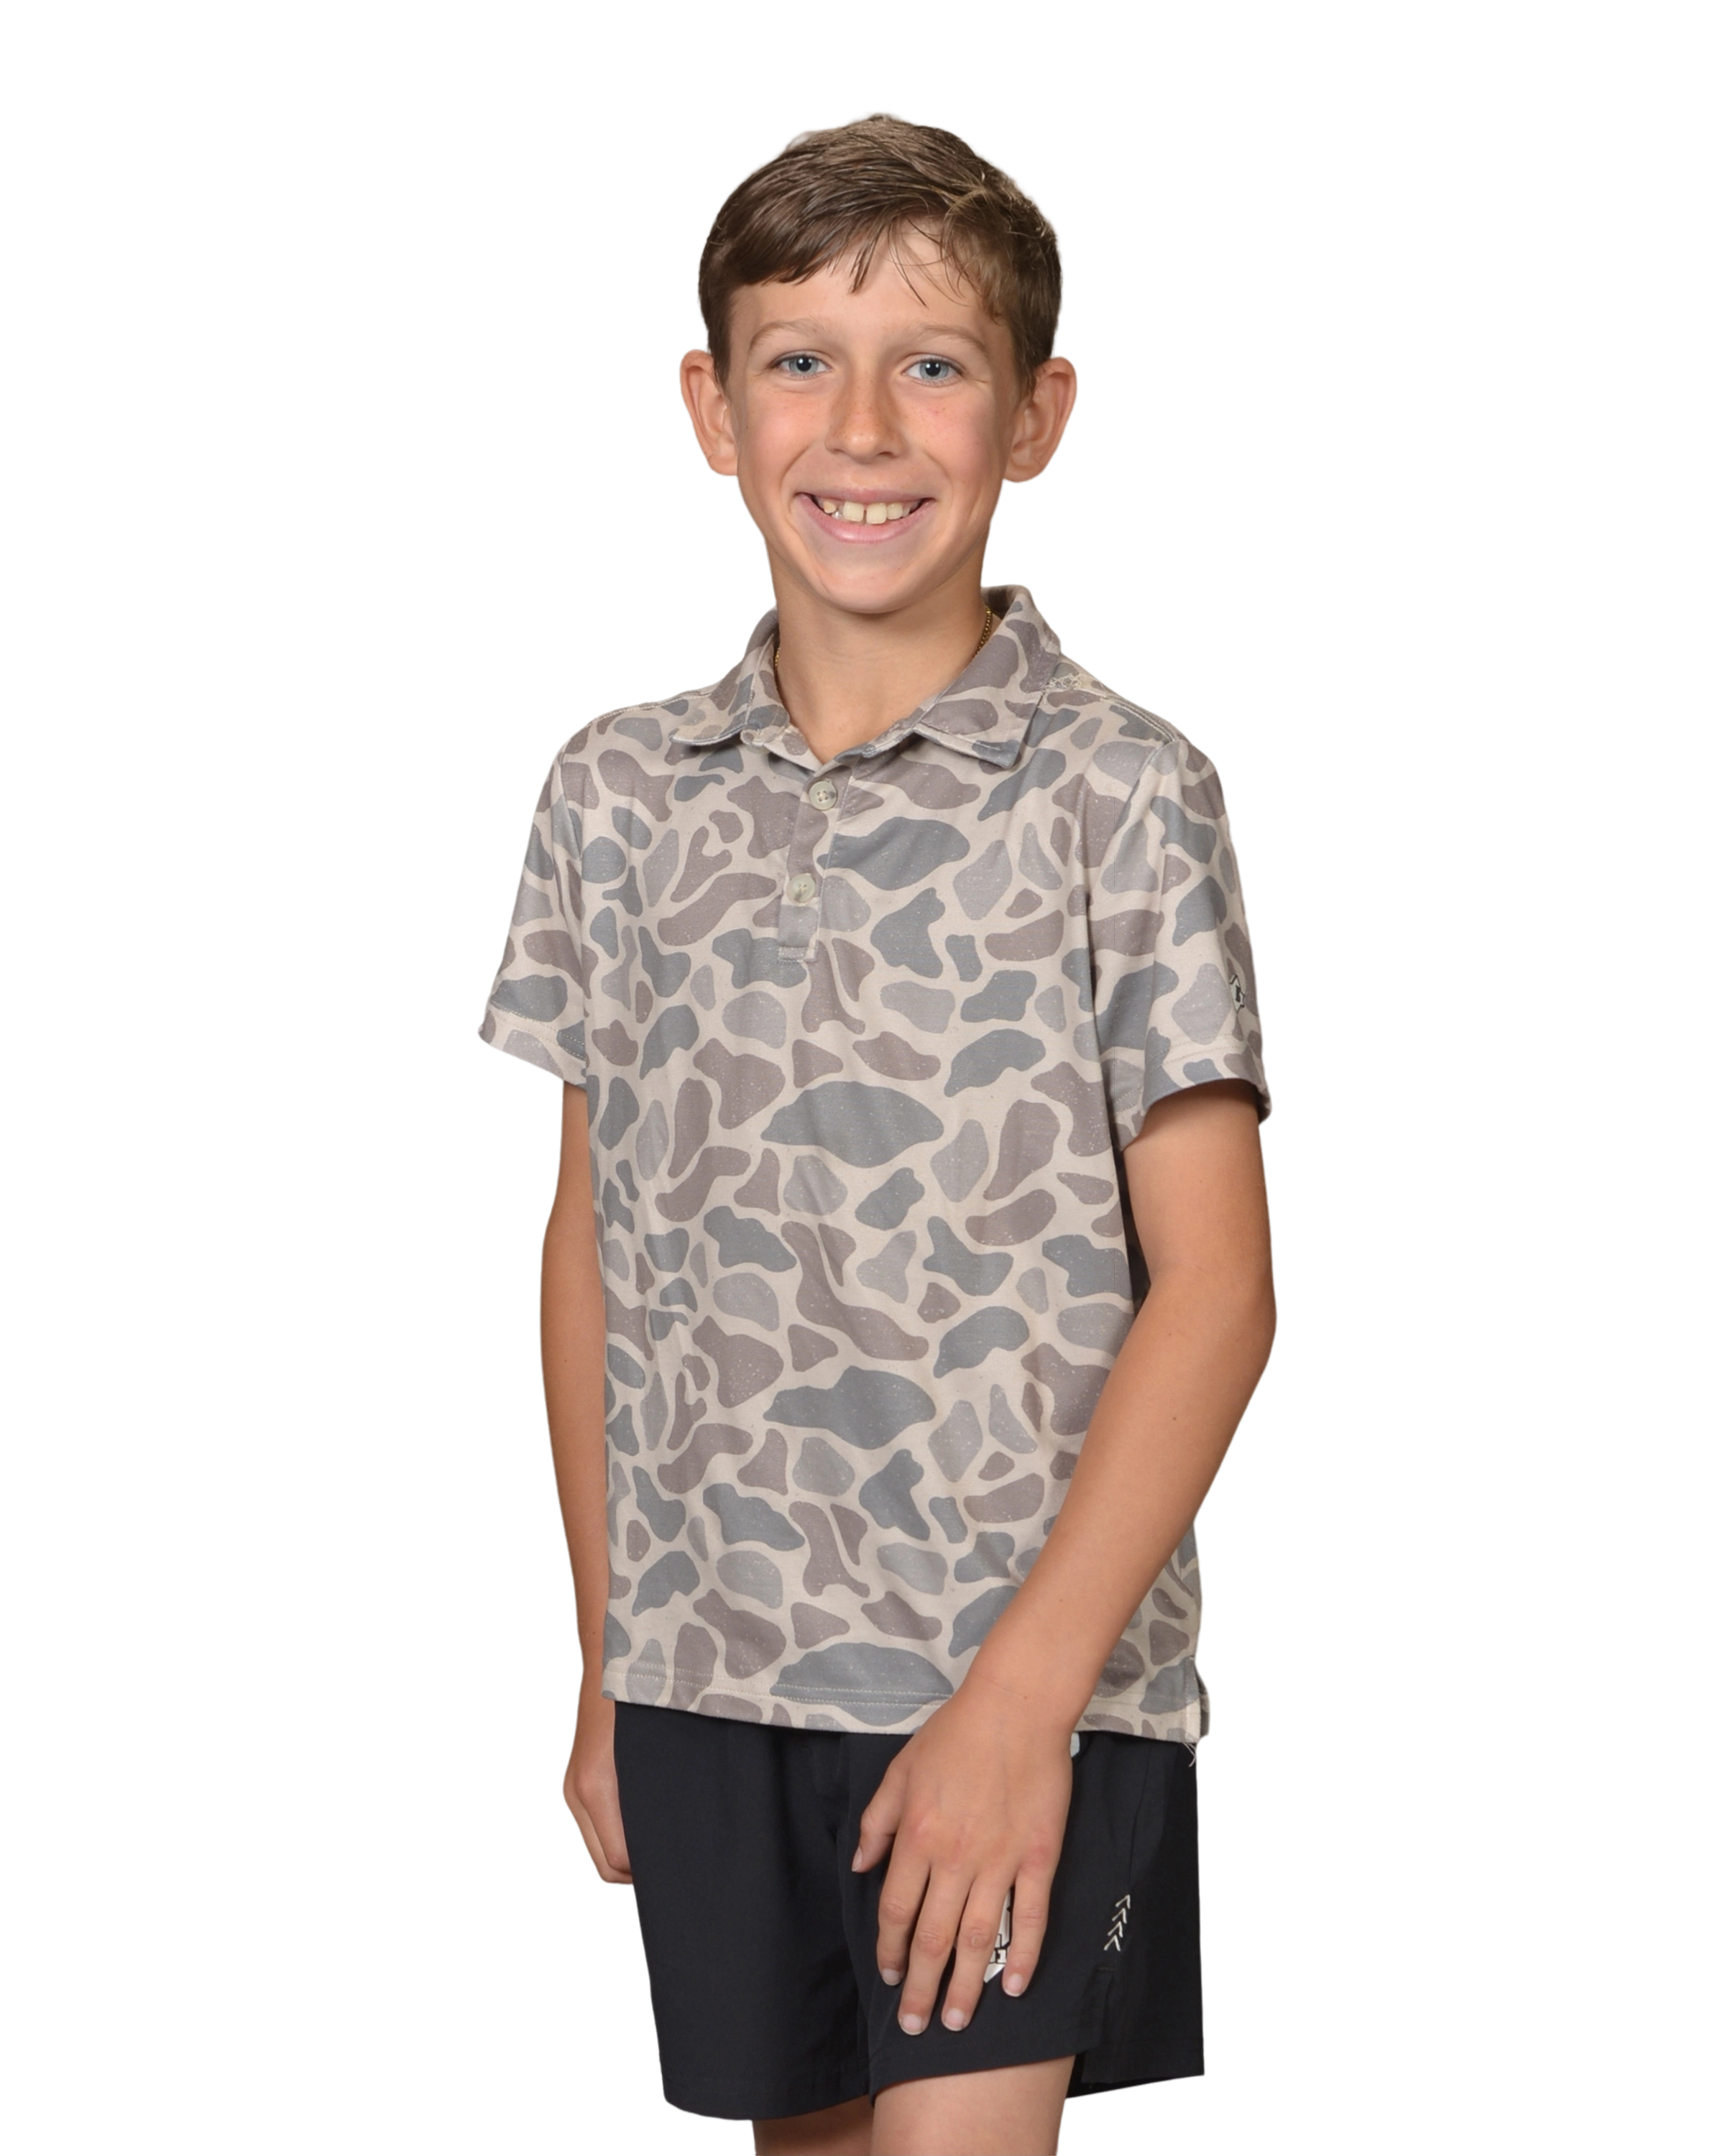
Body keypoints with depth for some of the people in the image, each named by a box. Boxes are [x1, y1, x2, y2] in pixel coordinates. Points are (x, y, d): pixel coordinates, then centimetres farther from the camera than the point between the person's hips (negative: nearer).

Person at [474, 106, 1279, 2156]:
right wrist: (604, 1659, 11)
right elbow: (592, 1241, 12)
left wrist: (1024, 1692, -14)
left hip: (1026, 1676, -4)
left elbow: (1213, 1285, -9)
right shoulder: (617, 792, 6)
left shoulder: (1117, 793, -7)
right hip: (708, 1674, 4)